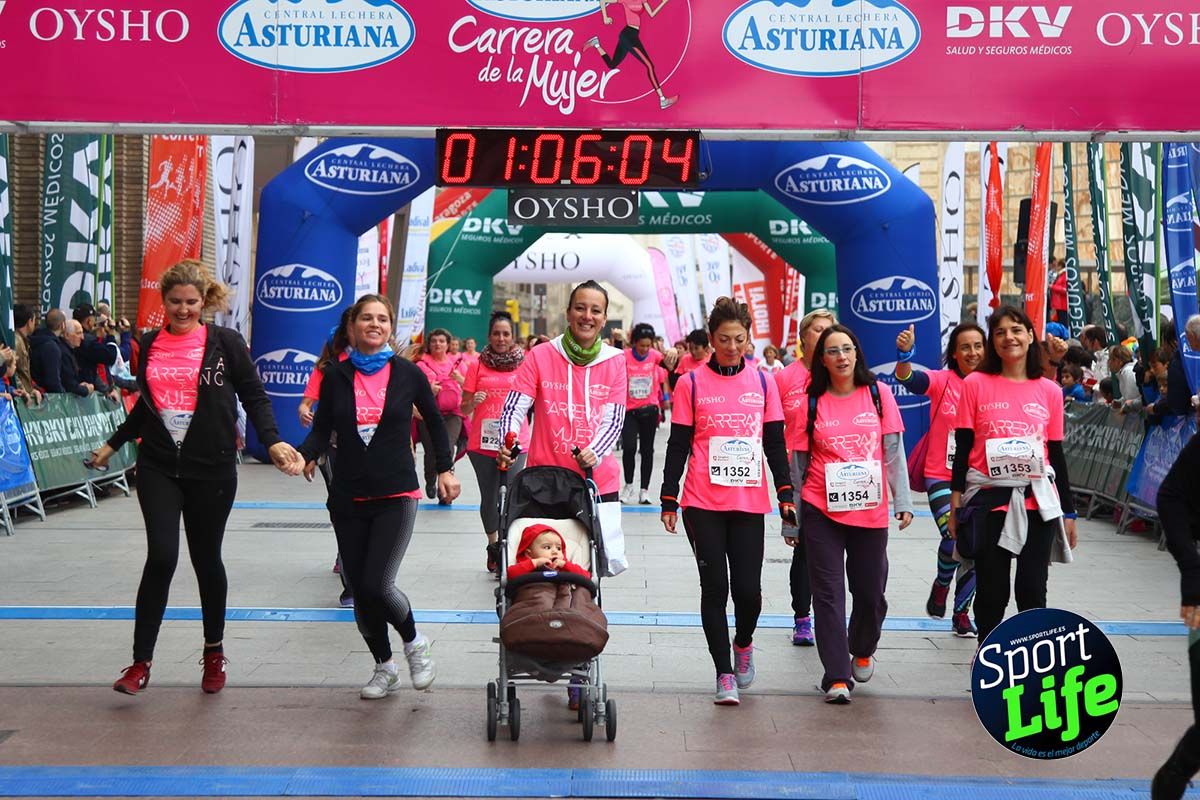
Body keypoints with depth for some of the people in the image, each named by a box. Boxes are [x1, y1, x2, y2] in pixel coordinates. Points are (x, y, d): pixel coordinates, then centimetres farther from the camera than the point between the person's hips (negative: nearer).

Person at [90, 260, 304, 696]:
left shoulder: (226, 342, -2)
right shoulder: (149, 344, 7)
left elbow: (254, 396, -1)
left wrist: (272, 441, -15)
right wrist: (113, 444, 24)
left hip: (211, 468, -2)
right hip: (158, 467, 2)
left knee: (206, 559, 9)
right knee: (161, 557, -11)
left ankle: (214, 652, 29)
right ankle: (141, 662, 0)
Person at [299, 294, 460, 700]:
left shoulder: (407, 374, -1)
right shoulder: (336, 376, 3)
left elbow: (434, 420, 12)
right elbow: (322, 430, 1)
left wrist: (445, 468, 7)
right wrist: (306, 456, -19)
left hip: (396, 496, -3)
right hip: (348, 498, 3)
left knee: (377, 585, -14)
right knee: (359, 589, 7)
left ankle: (414, 643, 15)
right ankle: (385, 667, 26)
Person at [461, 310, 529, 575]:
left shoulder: (523, 364, 7)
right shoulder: (477, 366, 6)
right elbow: (464, 408, 7)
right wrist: (474, 401, -14)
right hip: (482, 442, 1)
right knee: (489, 497, 8)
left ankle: (504, 551, -4)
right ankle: (493, 546, 24)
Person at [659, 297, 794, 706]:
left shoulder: (763, 383, 7)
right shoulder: (691, 383, 1)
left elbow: (776, 443, 11)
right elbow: (678, 444, 2)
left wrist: (785, 494, 4)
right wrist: (669, 500, -1)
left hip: (750, 503, 2)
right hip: (703, 503, -1)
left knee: (748, 588, -1)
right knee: (715, 587, 0)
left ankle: (743, 643, 31)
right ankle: (724, 674, 12)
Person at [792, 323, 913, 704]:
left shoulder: (879, 394, 3)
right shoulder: (812, 403, 1)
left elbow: (894, 452, 4)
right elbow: (800, 462, 5)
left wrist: (903, 502, -1)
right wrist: (792, 517, 7)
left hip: (870, 511, 1)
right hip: (822, 511, -1)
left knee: (871, 591, 10)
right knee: (829, 593, -2)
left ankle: (862, 651, 39)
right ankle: (837, 677, 3)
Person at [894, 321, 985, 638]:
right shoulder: (942, 380, -6)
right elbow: (908, 380, -20)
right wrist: (905, 354, -43)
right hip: (941, 476, -3)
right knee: (954, 538, -21)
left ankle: (961, 612, 27)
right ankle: (941, 585, 12)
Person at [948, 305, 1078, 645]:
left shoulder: (1050, 391, 6)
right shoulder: (975, 384, 0)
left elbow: (1056, 454, 11)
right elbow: (963, 448, 2)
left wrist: (1068, 511, 11)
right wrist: (955, 504, -2)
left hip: (1038, 502, 1)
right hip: (989, 501, -1)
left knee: (1032, 591, 5)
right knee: (991, 591, 7)